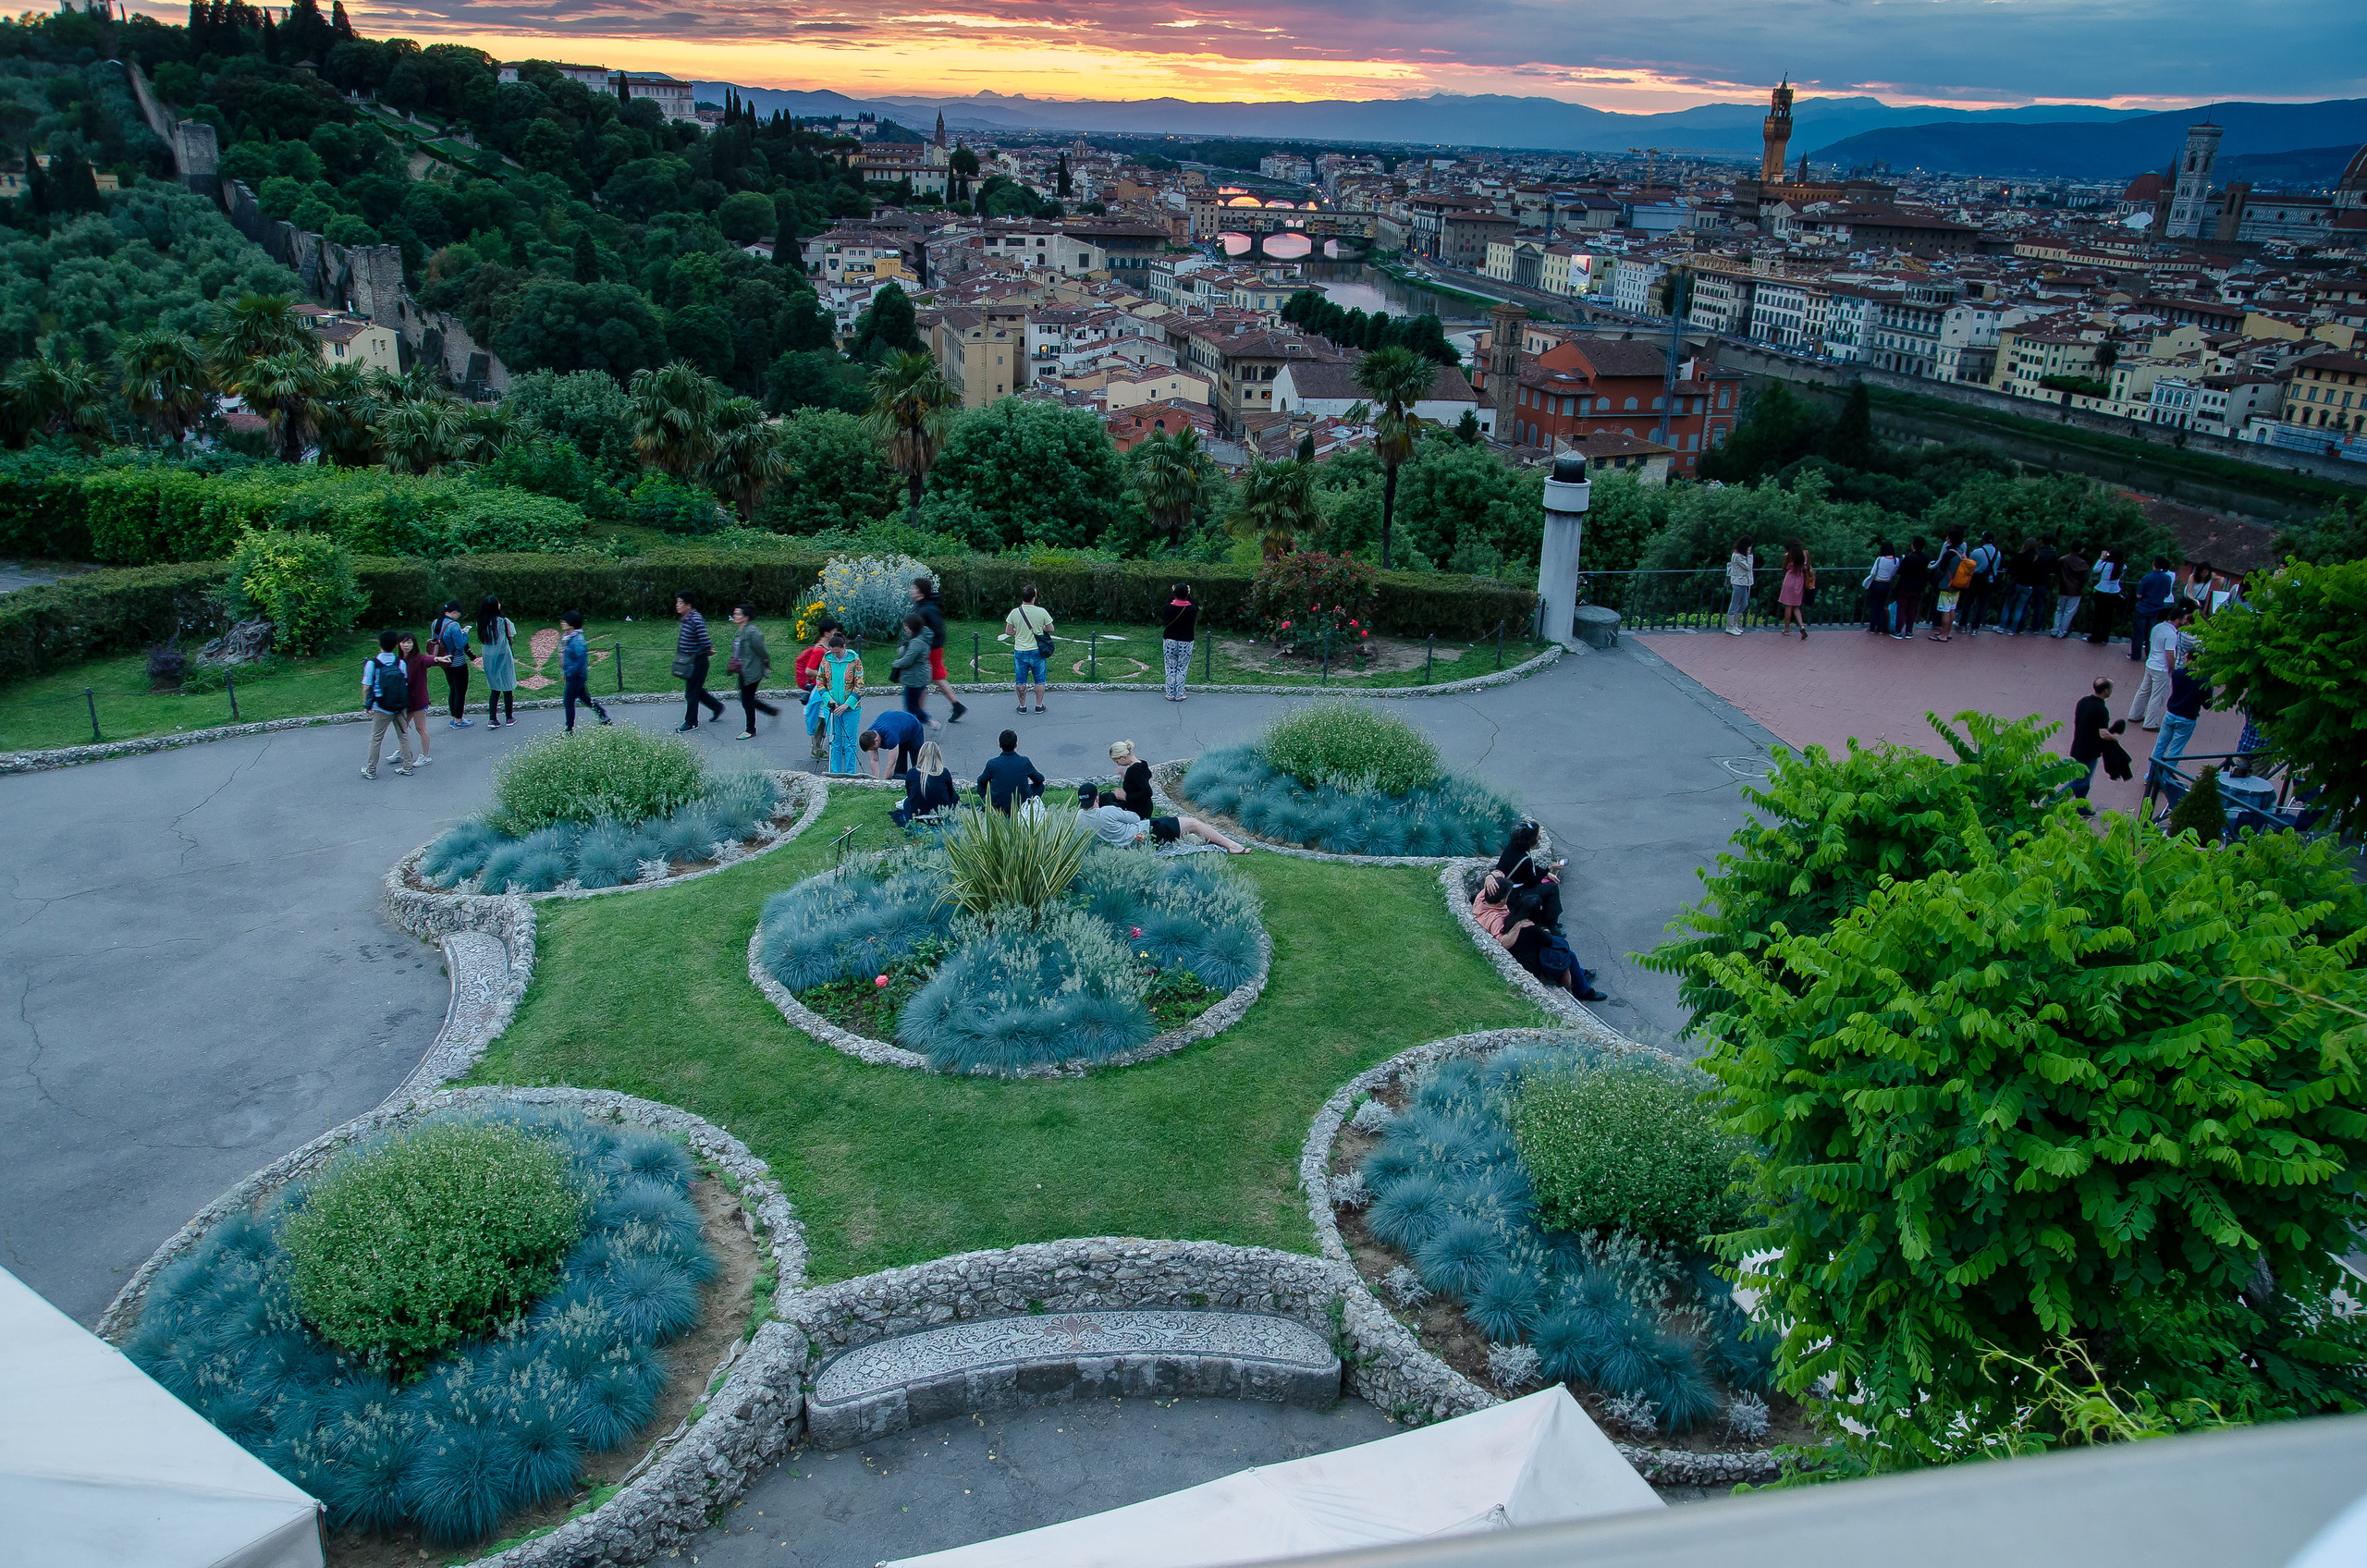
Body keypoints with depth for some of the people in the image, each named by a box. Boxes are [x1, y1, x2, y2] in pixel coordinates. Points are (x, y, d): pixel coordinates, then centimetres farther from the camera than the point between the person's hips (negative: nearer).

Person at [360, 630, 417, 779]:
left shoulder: (372, 664, -14)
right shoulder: (400, 662, -6)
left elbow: (366, 687, -11)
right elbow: (406, 684, 1)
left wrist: (366, 705, 3)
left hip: (381, 709, -3)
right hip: (400, 707, 3)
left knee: (376, 739, 9)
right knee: (404, 736, 15)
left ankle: (371, 771, 18)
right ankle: (407, 767, 21)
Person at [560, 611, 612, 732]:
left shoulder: (577, 640, -23)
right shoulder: (567, 638, 7)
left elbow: (581, 659, -28)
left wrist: (569, 673, -22)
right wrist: (564, 672, 15)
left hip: (576, 676, -10)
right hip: (572, 676, 10)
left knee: (568, 701, -2)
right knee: (585, 698, 19)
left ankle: (569, 730, 6)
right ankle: (605, 718, 29)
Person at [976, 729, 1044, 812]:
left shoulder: (992, 764, -11)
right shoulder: (1025, 762, -11)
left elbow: (981, 781, 8)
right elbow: (1040, 779, 6)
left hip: (998, 807, 1)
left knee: (981, 786, 27)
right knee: (1040, 785, 23)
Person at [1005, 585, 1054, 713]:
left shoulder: (1015, 612, -7)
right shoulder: (1042, 612, -11)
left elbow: (1008, 632, -1)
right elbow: (1050, 629, -2)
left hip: (1020, 651, 1)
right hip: (1037, 651, -1)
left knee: (1021, 681, 12)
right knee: (1039, 680, 13)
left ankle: (1022, 706, 17)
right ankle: (1039, 705, 16)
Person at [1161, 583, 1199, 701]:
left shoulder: (1169, 607, -12)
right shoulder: (1192, 609, -13)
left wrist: (1171, 594, 14)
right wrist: (1189, 595, 13)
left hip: (1169, 642, 1)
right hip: (1186, 643, -1)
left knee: (1170, 668, 10)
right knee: (1182, 669, 8)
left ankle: (1170, 694, 13)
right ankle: (1179, 695, 10)